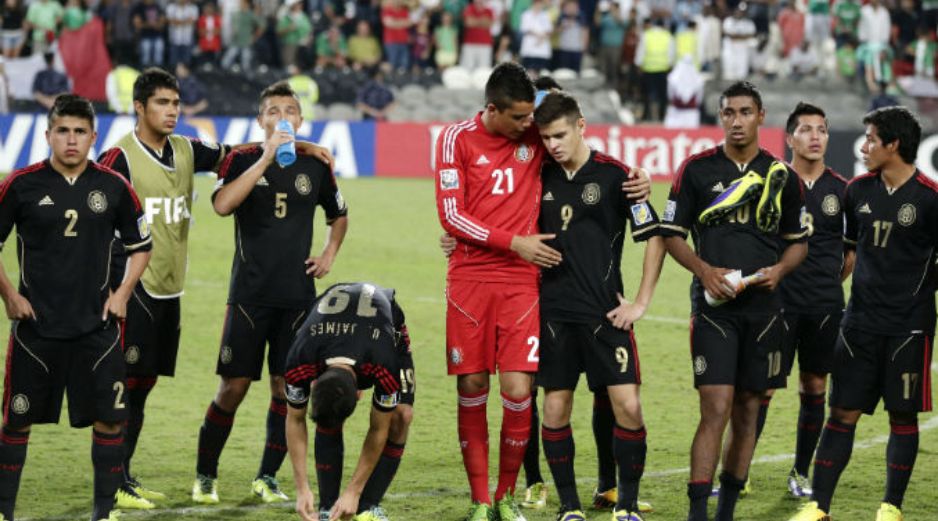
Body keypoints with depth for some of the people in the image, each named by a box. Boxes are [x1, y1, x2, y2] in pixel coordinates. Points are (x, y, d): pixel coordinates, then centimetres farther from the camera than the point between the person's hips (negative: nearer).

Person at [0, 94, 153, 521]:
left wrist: (122, 293, 4)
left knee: (109, 418, -1)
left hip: (96, 324, 1)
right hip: (35, 326, -1)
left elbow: (140, 245, 14)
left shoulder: (114, 188, 2)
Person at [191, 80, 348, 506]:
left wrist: (329, 254, 11)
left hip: (298, 295, 3)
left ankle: (267, 477, 15)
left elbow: (339, 215, 26)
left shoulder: (315, 165, 8)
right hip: (250, 293, -3)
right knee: (234, 387, -2)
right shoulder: (242, 159, -1)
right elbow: (222, 204, -22)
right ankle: (205, 476, 11)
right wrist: (266, 158, -23)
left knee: (287, 388, 3)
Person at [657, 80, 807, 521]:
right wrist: (704, 270, -11)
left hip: (763, 307, 3)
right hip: (713, 305, -3)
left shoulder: (782, 177, 8)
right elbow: (672, 233, 4)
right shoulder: (697, 169, 1)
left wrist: (779, 269, -4)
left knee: (747, 411, 9)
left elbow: (798, 241, 16)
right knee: (716, 410, -12)